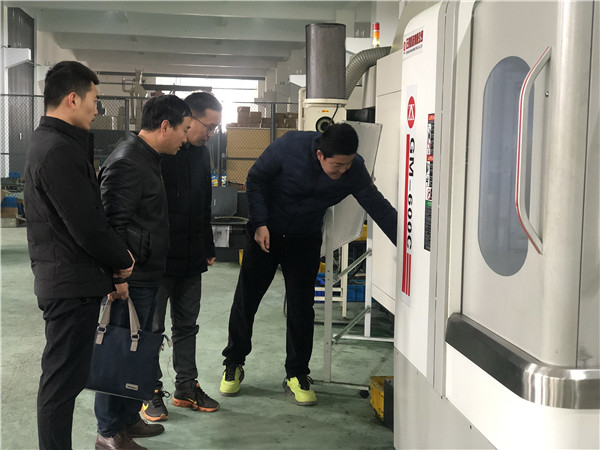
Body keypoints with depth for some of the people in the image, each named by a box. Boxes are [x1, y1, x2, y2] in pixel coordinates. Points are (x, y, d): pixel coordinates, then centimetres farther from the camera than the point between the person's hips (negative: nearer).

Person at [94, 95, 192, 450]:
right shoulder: (127, 164, -19)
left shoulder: (148, 159, 15)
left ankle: (128, 419, 33)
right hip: (131, 278, -11)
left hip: (145, 275, 11)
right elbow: (114, 225, -23)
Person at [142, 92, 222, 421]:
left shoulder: (200, 152, 10)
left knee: (187, 325, 15)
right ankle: (151, 393, 17)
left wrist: (208, 248, 17)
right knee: (151, 329, 5)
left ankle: (187, 388, 27)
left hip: (191, 259, 8)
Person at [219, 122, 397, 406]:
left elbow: (380, 209, -12)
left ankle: (296, 375, 15)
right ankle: (234, 365, 23)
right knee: (245, 300, 4)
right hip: (265, 233, -1)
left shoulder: (354, 171, -19)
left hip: (305, 241, 1)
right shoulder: (290, 146, -26)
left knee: (301, 308, 0)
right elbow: (255, 179, -12)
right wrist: (260, 223, -17)